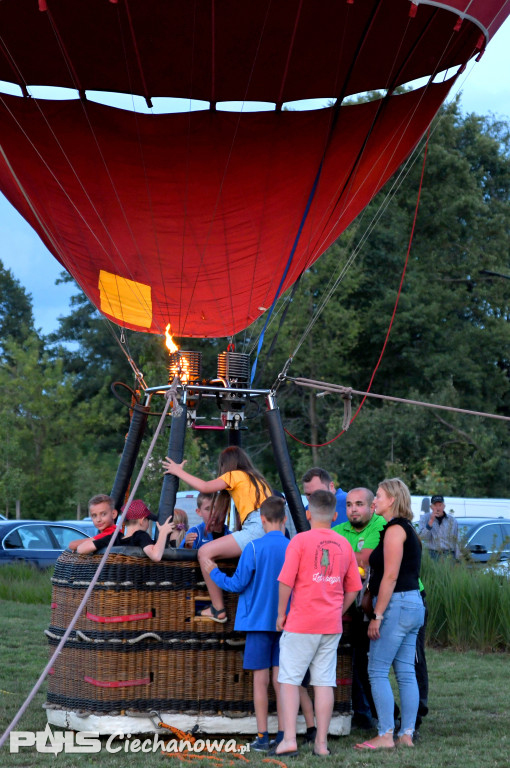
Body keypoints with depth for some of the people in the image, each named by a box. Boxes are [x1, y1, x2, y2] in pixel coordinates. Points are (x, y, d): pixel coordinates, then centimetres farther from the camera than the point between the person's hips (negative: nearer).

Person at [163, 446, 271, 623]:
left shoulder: (235, 475, 8)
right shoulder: (257, 478, 29)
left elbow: (205, 487, -3)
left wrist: (179, 472, 10)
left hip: (256, 527, -9)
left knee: (205, 552, -9)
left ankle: (218, 610, -12)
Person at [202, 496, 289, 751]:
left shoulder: (254, 547, -10)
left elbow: (238, 584, -6)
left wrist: (214, 572, 9)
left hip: (259, 621, -3)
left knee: (260, 678, 2)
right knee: (280, 678, 8)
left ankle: (262, 737, 2)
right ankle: (284, 735, 7)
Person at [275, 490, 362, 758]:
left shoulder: (300, 540, -8)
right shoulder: (344, 545, 8)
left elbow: (286, 581, -13)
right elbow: (353, 589, 11)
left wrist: (281, 614, -2)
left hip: (301, 624, -4)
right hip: (332, 625, 4)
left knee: (289, 679, 2)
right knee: (324, 682, 7)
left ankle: (289, 739, -7)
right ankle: (321, 743, 8)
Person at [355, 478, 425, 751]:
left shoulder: (395, 529, -12)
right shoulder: (407, 529, 18)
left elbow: (390, 576, -18)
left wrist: (377, 615, -17)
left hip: (396, 605, -10)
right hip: (412, 604, 10)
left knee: (377, 671, -7)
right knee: (406, 672, 8)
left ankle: (385, 736, -7)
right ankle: (407, 735, 9)